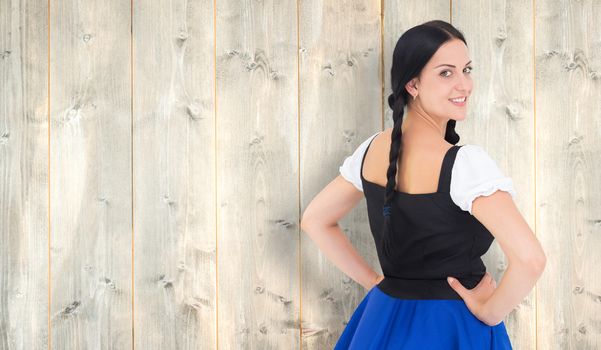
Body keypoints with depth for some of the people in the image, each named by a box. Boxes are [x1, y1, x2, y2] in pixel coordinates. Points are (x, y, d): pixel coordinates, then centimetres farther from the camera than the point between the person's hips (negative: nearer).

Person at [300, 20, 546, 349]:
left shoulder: (372, 148, -3)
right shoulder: (466, 161, -23)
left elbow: (314, 220, 9)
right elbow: (530, 258, -33)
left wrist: (373, 281, 9)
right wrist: (490, 312, -16)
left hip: (384, 318, 6)